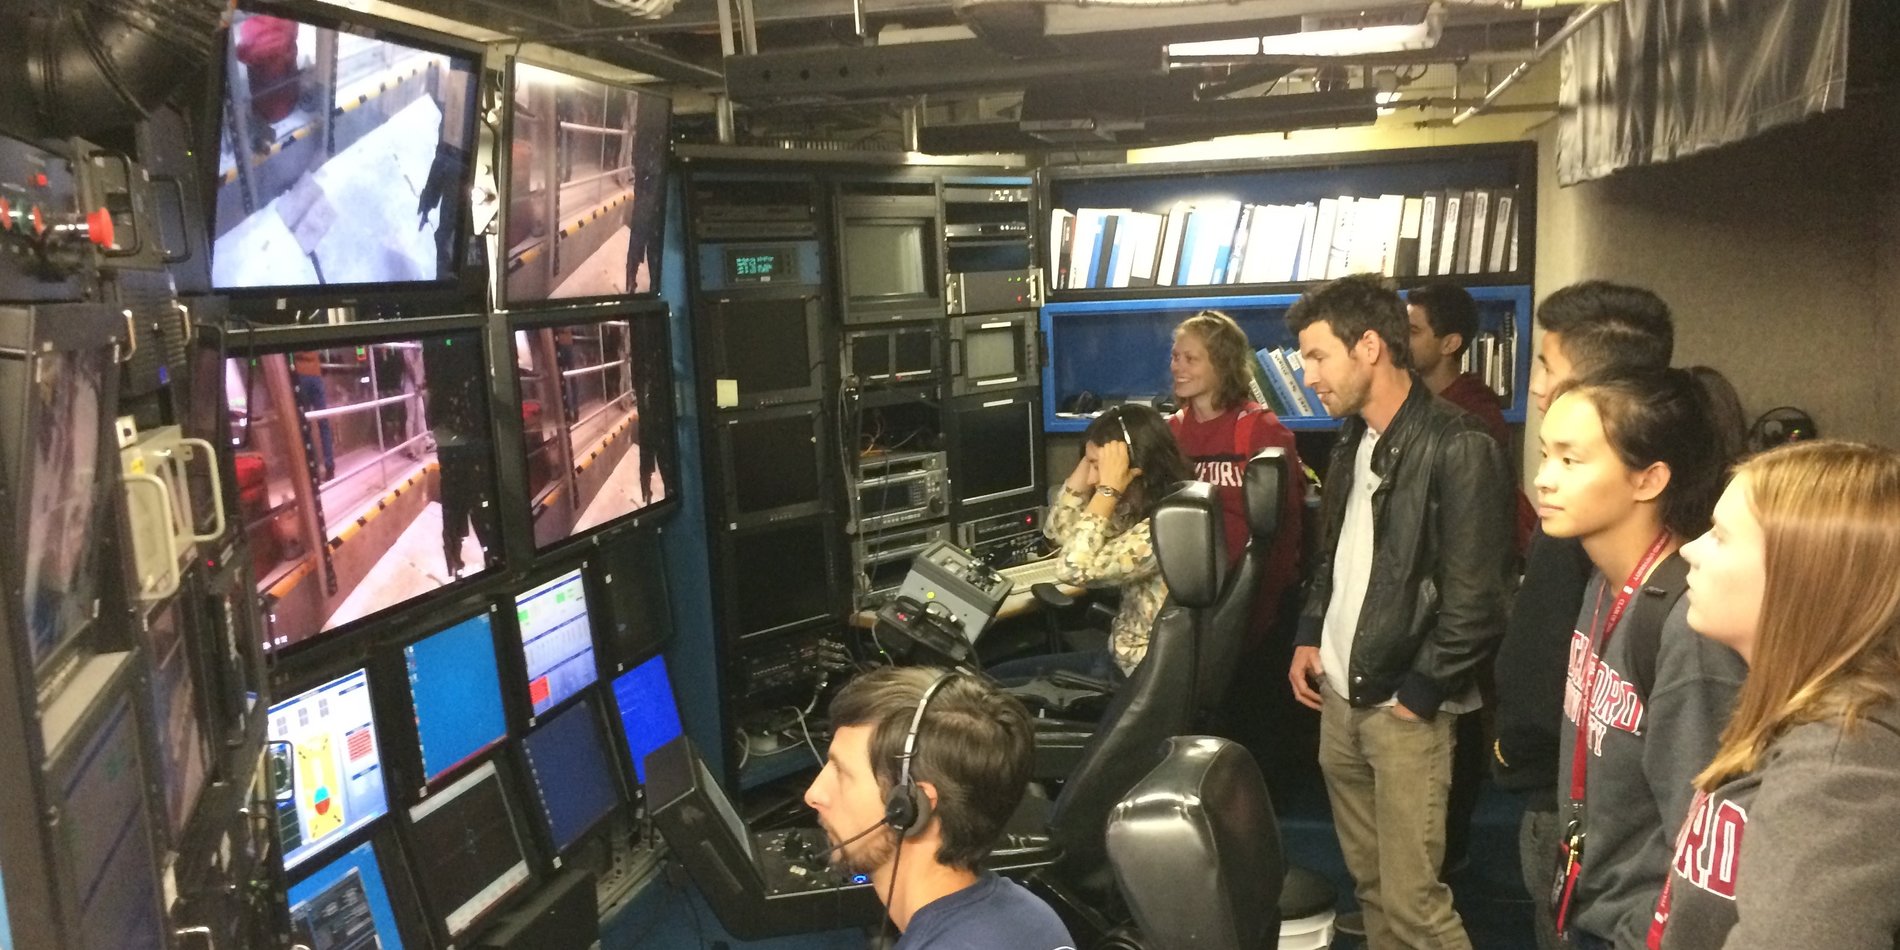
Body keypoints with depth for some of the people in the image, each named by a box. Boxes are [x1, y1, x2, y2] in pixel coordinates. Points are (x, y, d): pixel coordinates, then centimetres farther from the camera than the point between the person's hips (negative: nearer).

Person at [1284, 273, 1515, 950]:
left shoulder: (1459, 449, -15)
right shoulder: (1353, 440, 10)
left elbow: (1476, 599, -16)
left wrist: (1417, 694, -13)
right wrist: (1310, 636, 9)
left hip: (1403, 705, -7)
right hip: (1339, 694, 7)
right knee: (1369, 881, 15)